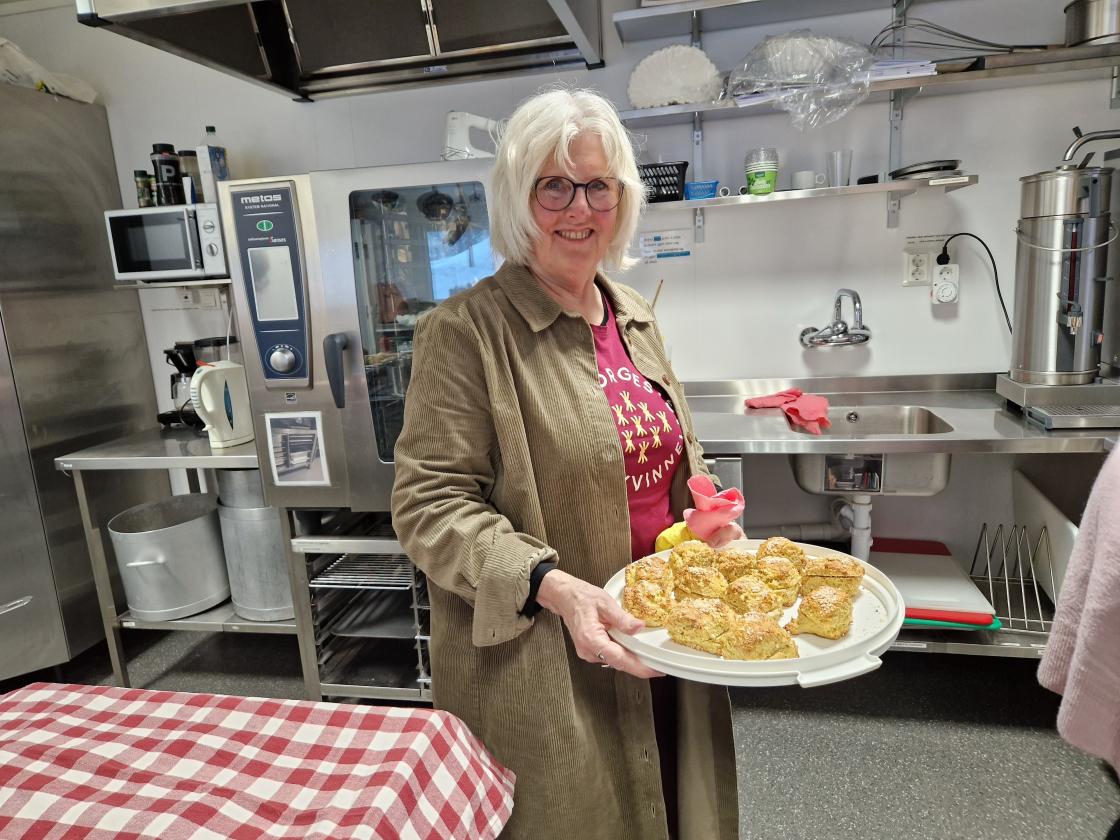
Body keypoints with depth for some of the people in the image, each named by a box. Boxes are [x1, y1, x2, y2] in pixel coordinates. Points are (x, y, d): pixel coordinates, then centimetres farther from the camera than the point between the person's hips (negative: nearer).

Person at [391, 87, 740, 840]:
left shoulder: (635, 317, 7)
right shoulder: (465, 332, -15)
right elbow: (428, 504, -18)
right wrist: (552, 586, -29)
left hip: (664, 643, 7)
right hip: (544, 670, -6)